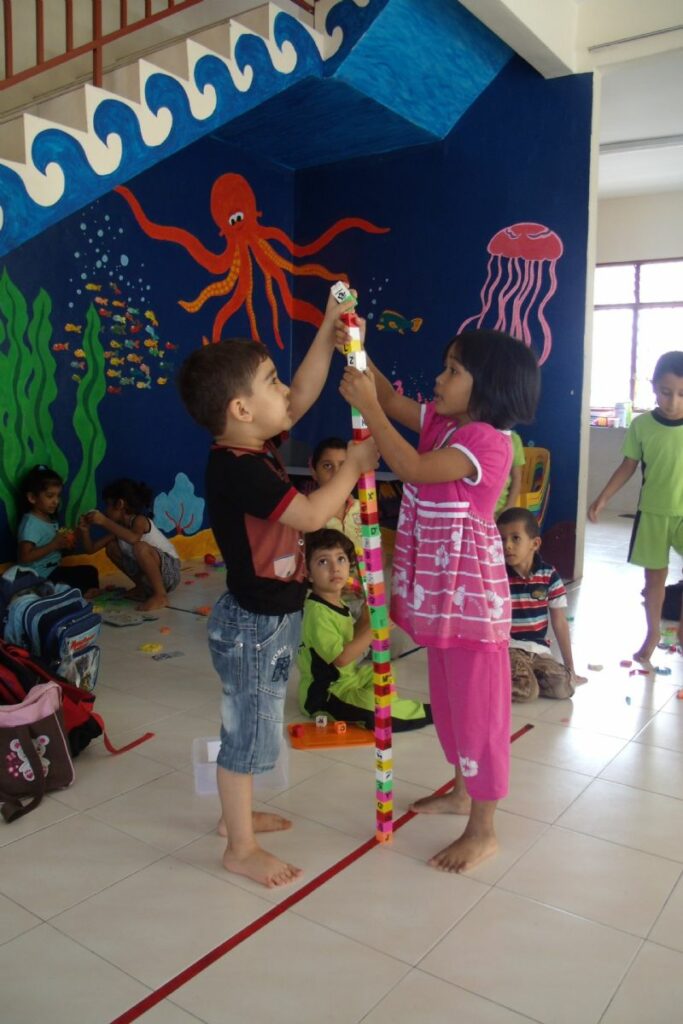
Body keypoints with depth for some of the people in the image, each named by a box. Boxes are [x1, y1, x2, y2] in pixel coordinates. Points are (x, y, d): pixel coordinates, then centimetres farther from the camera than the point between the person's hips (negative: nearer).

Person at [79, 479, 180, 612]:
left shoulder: (140, 521, -17)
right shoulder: (119, 527, 6)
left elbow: (133, 539, -42)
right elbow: (92, 548, 8)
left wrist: (105, 522, -35)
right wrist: (85, 530, -10)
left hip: (170, 571, -9)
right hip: (148, 573, 9)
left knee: (140, 547, -36)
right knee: (111, 547, 8)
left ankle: (161, 596, -25)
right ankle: (142, 588, 14)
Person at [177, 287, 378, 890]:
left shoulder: (256, 446, 1)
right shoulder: (239, 470, -27)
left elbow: (304, 396, 9)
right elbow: (311, 514, -28)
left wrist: (329, 330, 4)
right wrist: (356, 465, -15)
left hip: (271, 618, 10)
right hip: (254, 624, -10)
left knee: (250, 724, 23)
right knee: (247, 730, 6)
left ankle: (236, 814, 43)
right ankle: (241, 849, 24)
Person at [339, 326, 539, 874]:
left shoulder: (487, 440, -21)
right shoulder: (441, 422, 6)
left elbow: (414, 468, -30)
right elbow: (395, 402, 13)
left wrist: (367, 406, -27)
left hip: (471, 591, -9)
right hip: (438, 589, 9)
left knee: (476, 704, 3)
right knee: (448, 698, 23)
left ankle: (483, 829, 19)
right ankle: (463, 790, 43)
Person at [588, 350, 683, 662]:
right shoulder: (641, 425, -7)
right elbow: (628, 466, 3)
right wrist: (603, 498, 0)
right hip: (652, 512, 1)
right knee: (654, 576, 12)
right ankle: (652, 633, 29)